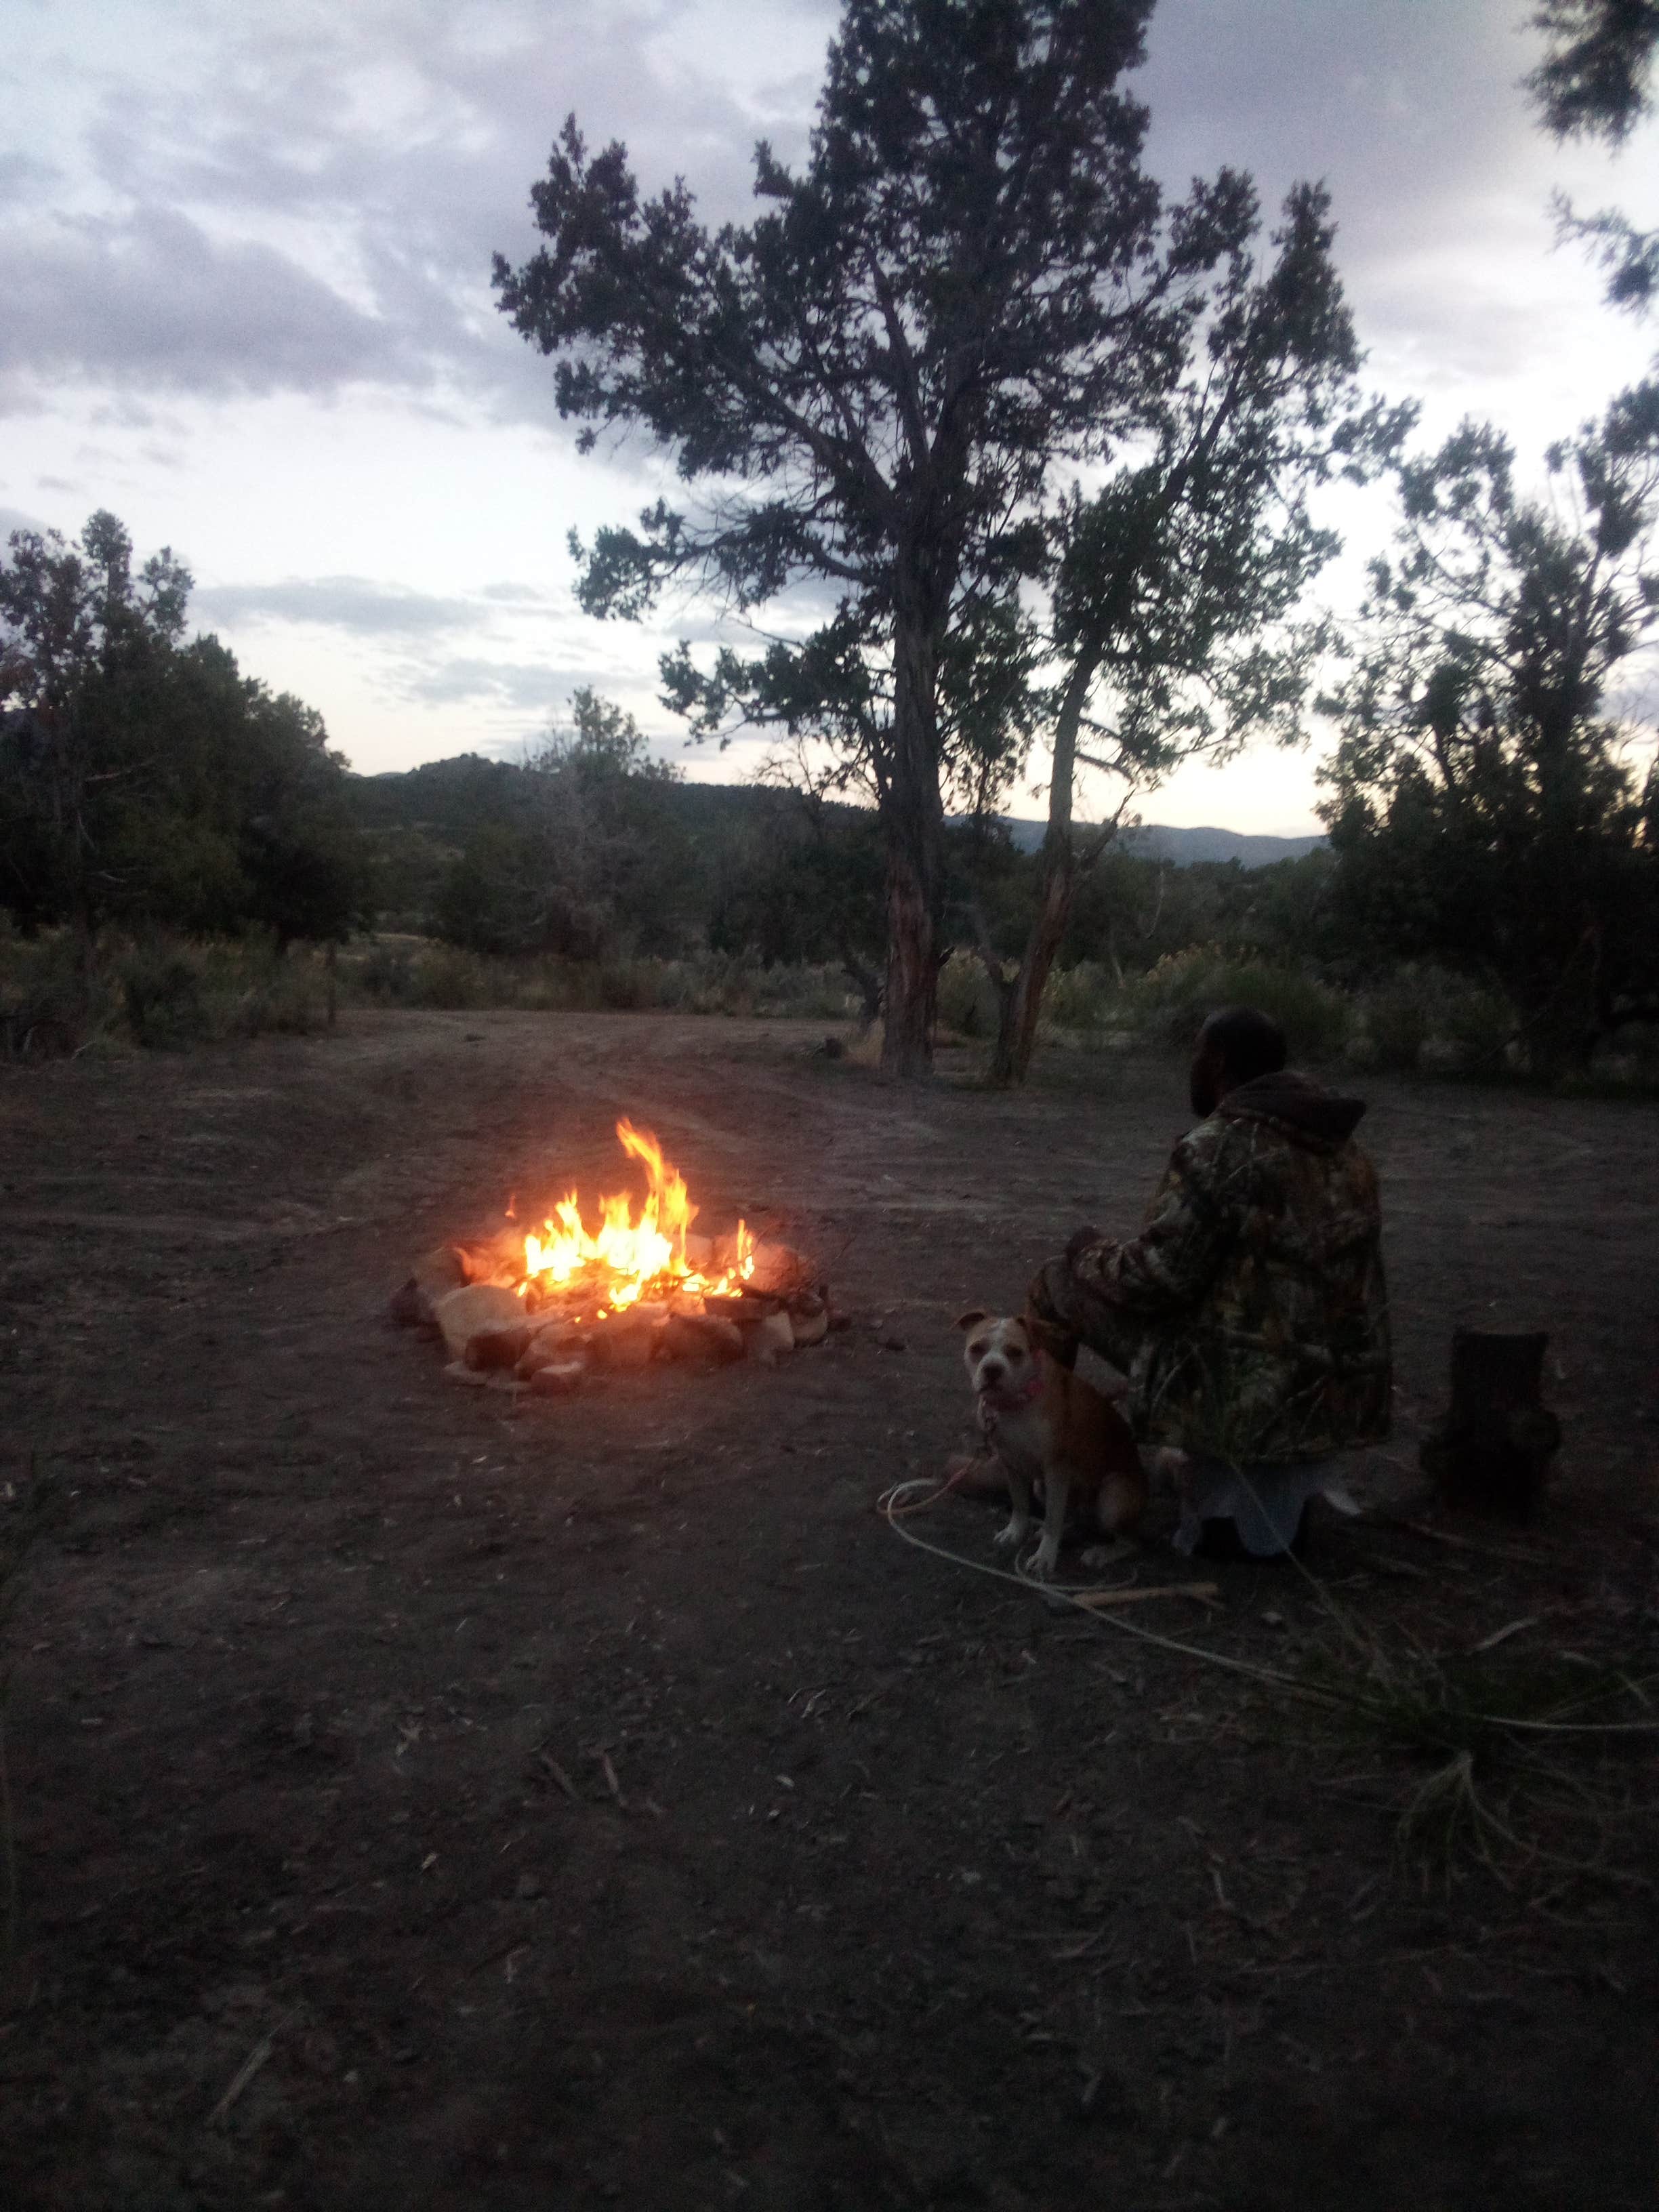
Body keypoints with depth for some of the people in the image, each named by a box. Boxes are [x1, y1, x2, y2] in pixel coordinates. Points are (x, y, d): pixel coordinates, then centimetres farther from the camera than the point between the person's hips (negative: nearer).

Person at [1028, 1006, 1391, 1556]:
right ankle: (1276, 1495, 28)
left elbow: (1156, 1277, -16)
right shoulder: (1341, 1146, 6)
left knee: (1069, 1285, 7)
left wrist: (1090, 1253, 4)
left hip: (1250, 1398, -7)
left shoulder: (1219, 1147, -17)